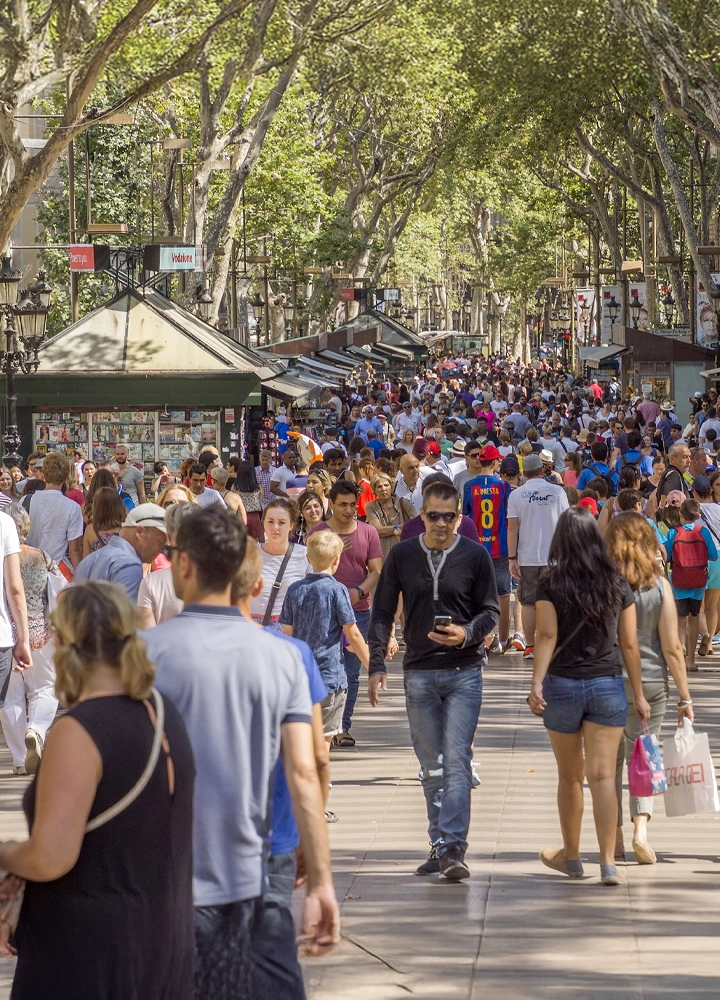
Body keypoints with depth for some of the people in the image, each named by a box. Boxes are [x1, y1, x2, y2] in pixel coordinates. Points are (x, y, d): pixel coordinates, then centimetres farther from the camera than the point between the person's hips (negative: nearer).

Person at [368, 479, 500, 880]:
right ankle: (440, 846, 15)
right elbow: (383, 613, 8)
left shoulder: (475, 556, 0)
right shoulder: (402, 556, 5)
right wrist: (377, 665, 0)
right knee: (432, 765, 8)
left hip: (464, 671, -2)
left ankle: (452, 847, -16)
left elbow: (491, 610, 4)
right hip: (419, 673, 3)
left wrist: (467, 634, -16)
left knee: (456, 760, -12)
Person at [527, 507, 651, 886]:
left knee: (570, 776, 14)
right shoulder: (618, 585, 1)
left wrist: (536, 684, -19)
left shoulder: (551, 585, -4)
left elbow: (547, 636, -14)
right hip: (608, 685, 1)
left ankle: (570, 856, 28)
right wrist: (639, 694, 8)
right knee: (602, 776, -3)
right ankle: (608, 863, -13)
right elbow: (629, 644, 2)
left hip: (563, 685, -1)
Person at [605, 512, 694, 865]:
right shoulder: (659, 586, -6)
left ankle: (615, 838, 13)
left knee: (610, 760, 11)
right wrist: (685, 697, 3)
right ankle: (641, 828, -10)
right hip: (650, 684, 0)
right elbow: (672, 648, -5)